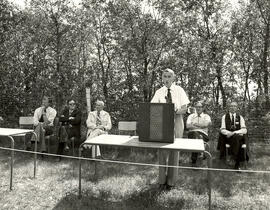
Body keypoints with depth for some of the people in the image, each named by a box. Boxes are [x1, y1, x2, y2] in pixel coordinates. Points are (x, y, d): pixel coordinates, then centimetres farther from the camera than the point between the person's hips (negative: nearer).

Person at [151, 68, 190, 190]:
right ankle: (162, 180, 19)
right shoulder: (159, 92, 5)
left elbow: (184, 109, -4)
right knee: (162, 151, 4)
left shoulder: (179, 90, 1)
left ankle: (171, 181, 19)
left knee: (174, 151, 4)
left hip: (176, 122, -1)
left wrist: (175, 111, -22)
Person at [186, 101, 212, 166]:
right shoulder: (191, 116, 21)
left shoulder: (206, 116, 18)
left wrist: (195, 124, 1)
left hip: (203, 134, -1)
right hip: (192, 134, 1)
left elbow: (207, 124, -6)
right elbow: (188, 126, 2)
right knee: (195, 134, -36)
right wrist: (201, 126, -4)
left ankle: (194, 161, -29)